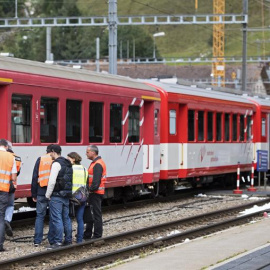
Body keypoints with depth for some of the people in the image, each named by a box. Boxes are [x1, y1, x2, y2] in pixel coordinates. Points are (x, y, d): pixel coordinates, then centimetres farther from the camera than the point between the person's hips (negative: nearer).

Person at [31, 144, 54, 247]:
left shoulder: (40, 160, 4)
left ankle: (37, 240, 0)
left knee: (40, 216, 5)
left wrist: (34, 194, 8)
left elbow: (35, 177, 3)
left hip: (42, 192, 1)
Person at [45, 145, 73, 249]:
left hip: (57, 195, -9)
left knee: (56, 219, -7)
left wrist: (48, 195, -9)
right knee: (66, 218, 13)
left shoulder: (56, 163, -13)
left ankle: (58, 242, -10)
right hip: (66, 195, 9)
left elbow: (52, 181, -19)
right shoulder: (68, 164, 15)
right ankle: (68, 240, 17)